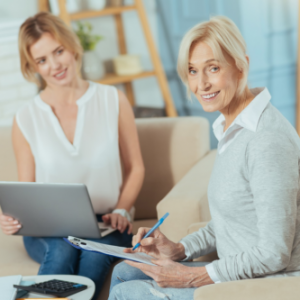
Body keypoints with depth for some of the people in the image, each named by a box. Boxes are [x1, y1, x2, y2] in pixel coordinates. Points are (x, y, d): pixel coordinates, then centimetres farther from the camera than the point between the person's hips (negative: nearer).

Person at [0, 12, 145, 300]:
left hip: (105, 225, 0)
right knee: (62, 252, -35)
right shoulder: (26, 120, 4)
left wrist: (121, 211, -4)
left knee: (94, 255, -35)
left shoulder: (113, 101, 5)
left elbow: (135, 168, 11)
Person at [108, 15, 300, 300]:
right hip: (238, 274, 9)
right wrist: (178, 249, 3)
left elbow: (274, 254, -25)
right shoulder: (230, 127, 7)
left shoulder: (268, 140, -25)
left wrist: (192, 277, -18)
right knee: (124, 272, 15)